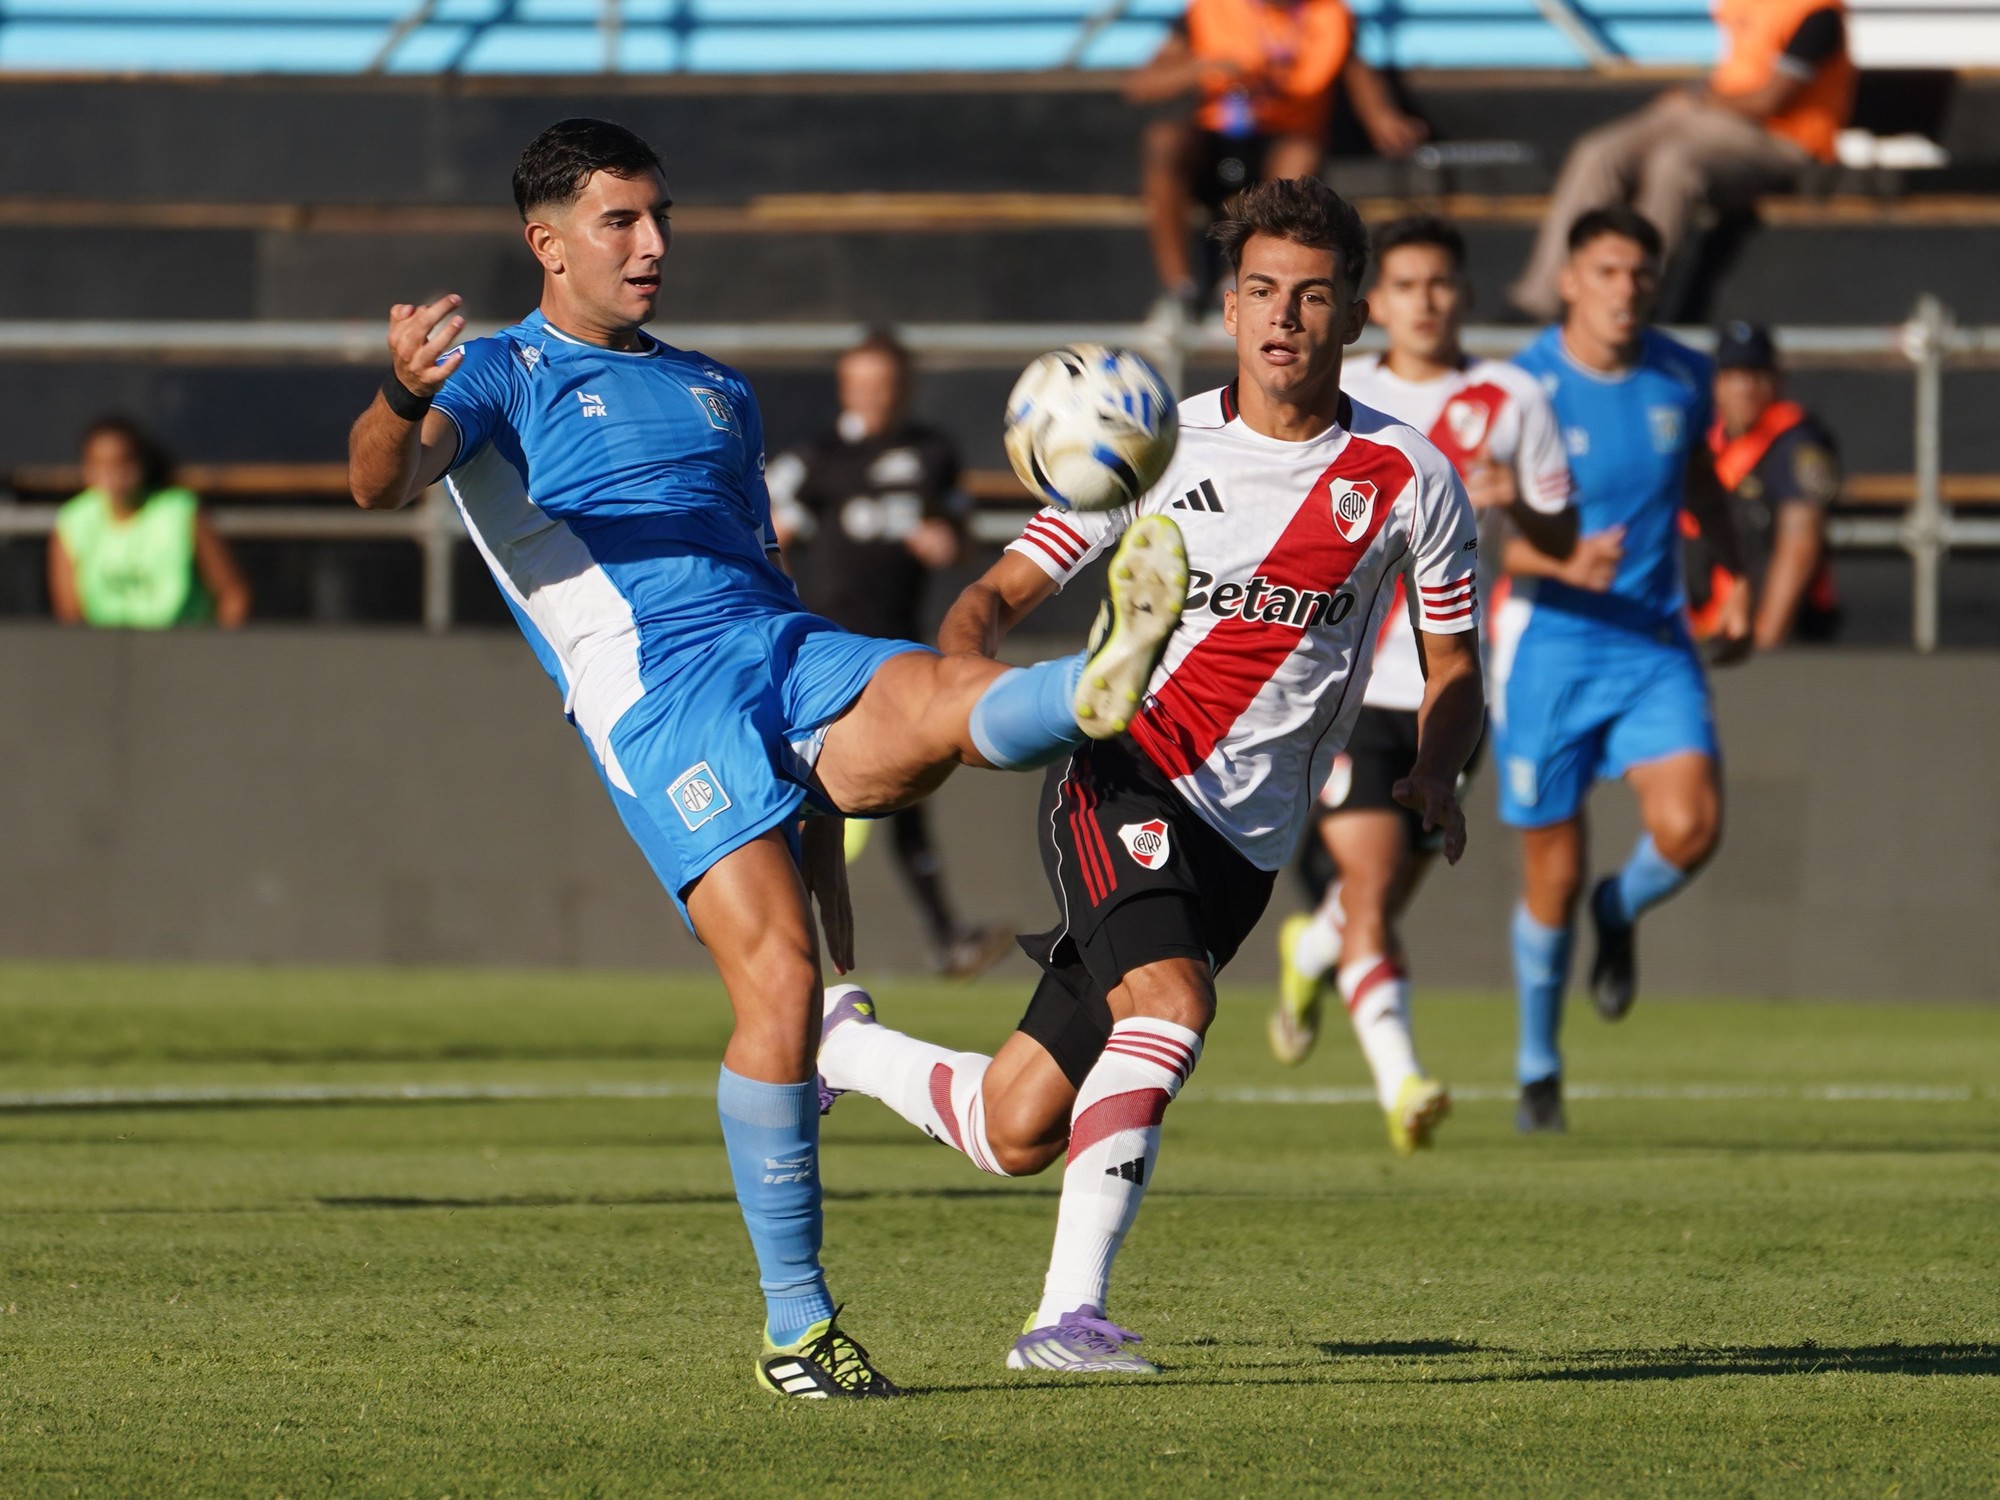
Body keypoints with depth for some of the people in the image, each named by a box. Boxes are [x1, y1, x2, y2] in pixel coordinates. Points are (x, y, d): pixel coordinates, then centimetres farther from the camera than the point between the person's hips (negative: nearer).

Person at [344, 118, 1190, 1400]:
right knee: (778, 979, -18)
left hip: (781, 650, 5)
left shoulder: (715, 392, 30)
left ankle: (1101, 690, -64)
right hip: (651, 694, -5)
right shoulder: (501, 379, 10)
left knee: (950, 697, -30)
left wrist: (836, 753, 32)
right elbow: (381, 482, -10)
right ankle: (796, 1327, -10)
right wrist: (403, 396, -34)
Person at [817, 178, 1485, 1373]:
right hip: (1124, 773, -3)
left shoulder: (1410, 480, 4)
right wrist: (961, 664, -18)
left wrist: (1435, 773, -10)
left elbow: (1454, 671, 12)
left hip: (1245, 837, 3)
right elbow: (1010, 587, 5)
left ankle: (844, 1047, 29)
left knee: (1018, 1132, 0)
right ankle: (1070, 1311, -30)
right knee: (1170, 997, -32)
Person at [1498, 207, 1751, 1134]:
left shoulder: (1681, 378, 1)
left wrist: (1736, 577, 24)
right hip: (1549, 642, -3)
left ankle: (1620, 914, 16)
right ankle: (1538, 1070, 25)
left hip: (1655, 641, 3)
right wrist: (1561, 561, -34)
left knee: (1688, 827, -20)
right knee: (1553, 877, 3)